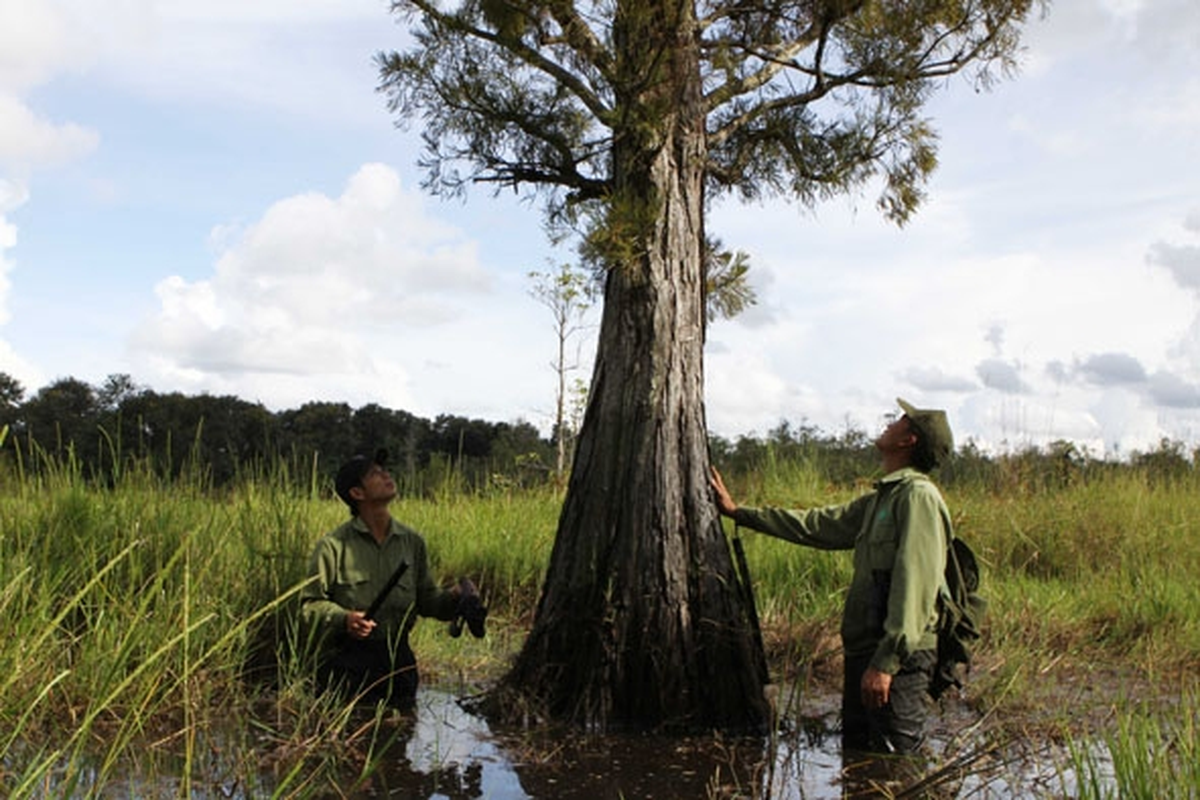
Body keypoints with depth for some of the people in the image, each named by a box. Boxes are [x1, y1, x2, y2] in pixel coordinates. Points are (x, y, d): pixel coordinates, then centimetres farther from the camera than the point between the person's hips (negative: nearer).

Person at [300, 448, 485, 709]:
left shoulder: (412, 542, 7)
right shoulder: (333, 545, -7)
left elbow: (427, 599, 10)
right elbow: (310, 603, -5)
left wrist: (455, 598, -9)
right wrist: (343, 618, -22)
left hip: (397, 659, 4)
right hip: (345, 661, -4)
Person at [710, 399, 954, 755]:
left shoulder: (919, 496, -11)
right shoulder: (880, 499, 18)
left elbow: (914, 586, -19)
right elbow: (817, 525, 28)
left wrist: (885, 661, -23)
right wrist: (738, 512, 31)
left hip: (897, 660, -10)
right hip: (863, 652, 10)